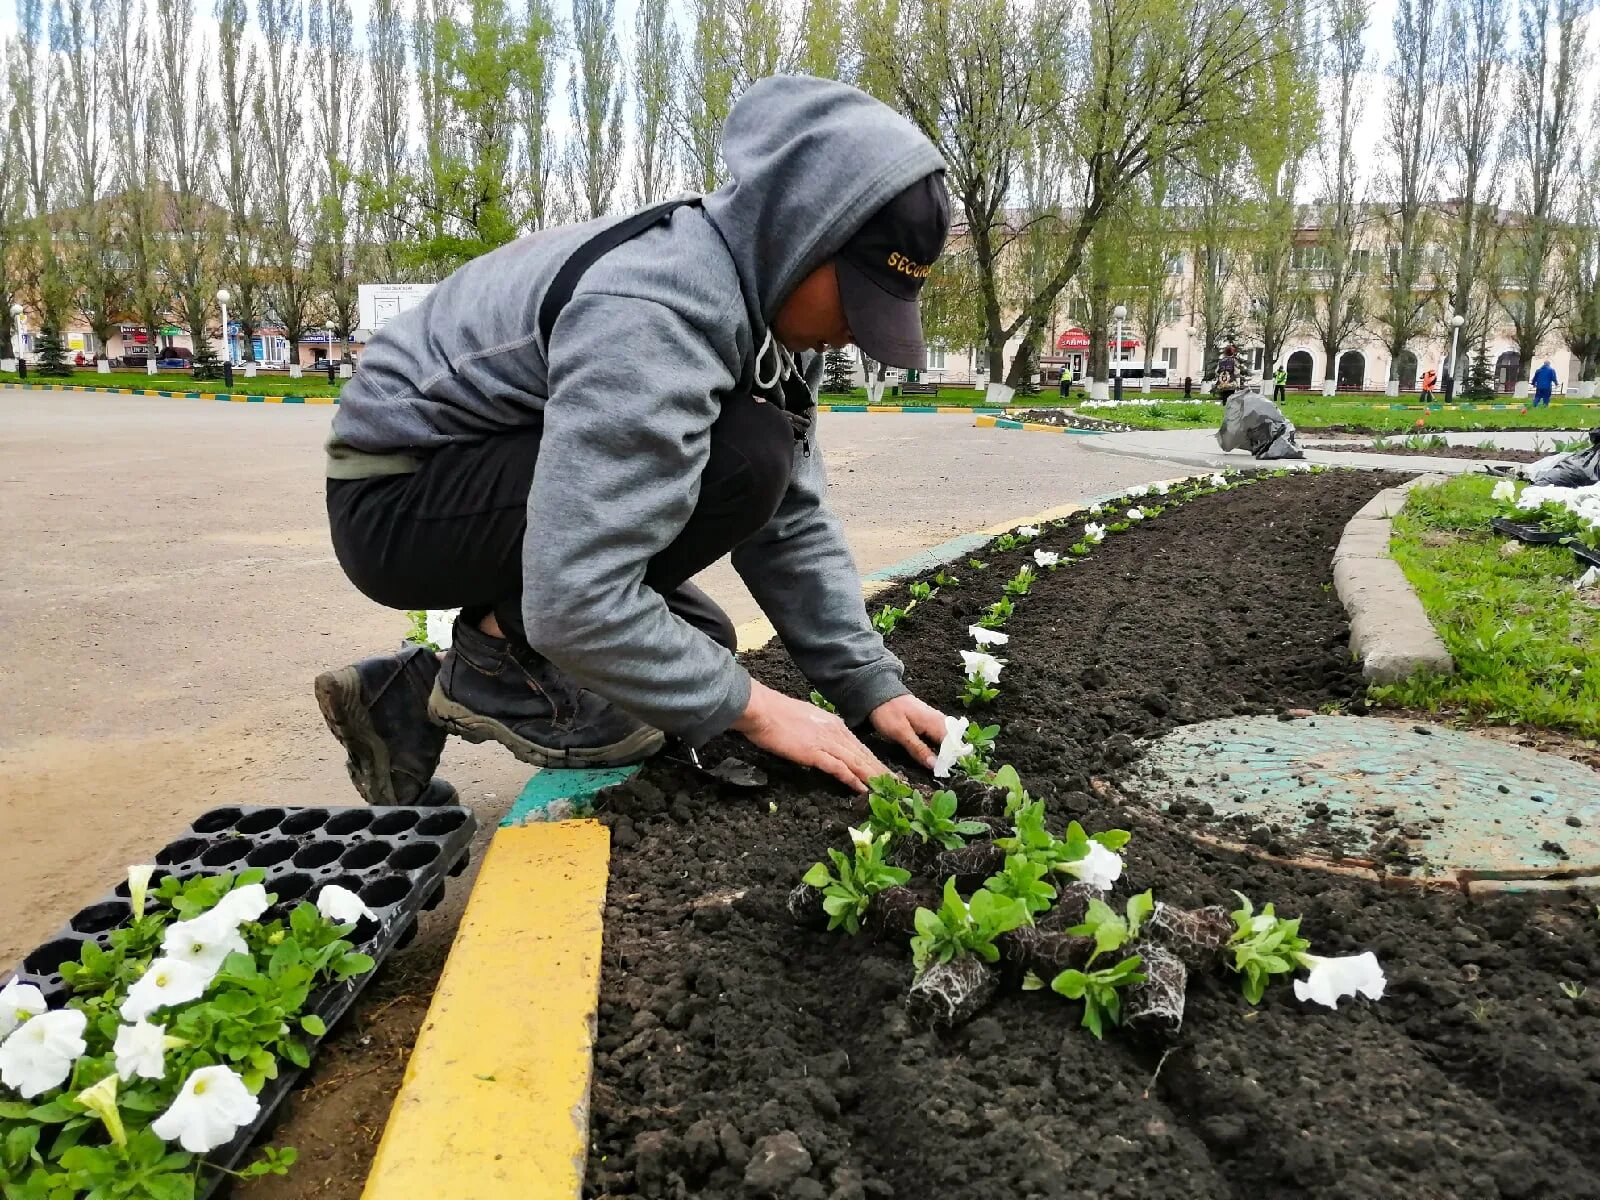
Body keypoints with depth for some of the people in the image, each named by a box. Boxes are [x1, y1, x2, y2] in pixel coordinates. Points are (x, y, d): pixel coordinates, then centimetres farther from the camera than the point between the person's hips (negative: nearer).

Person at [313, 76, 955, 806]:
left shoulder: (768, 305, -3)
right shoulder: (653, 318, -31)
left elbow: (793, 521, -1)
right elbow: (573, 602, -35)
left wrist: (870, 683, -7)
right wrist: (752, 708, -25)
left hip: (491, 481, 9)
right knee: (740, 458, -25)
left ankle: (420, 695, 11)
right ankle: (502, 658, -10)